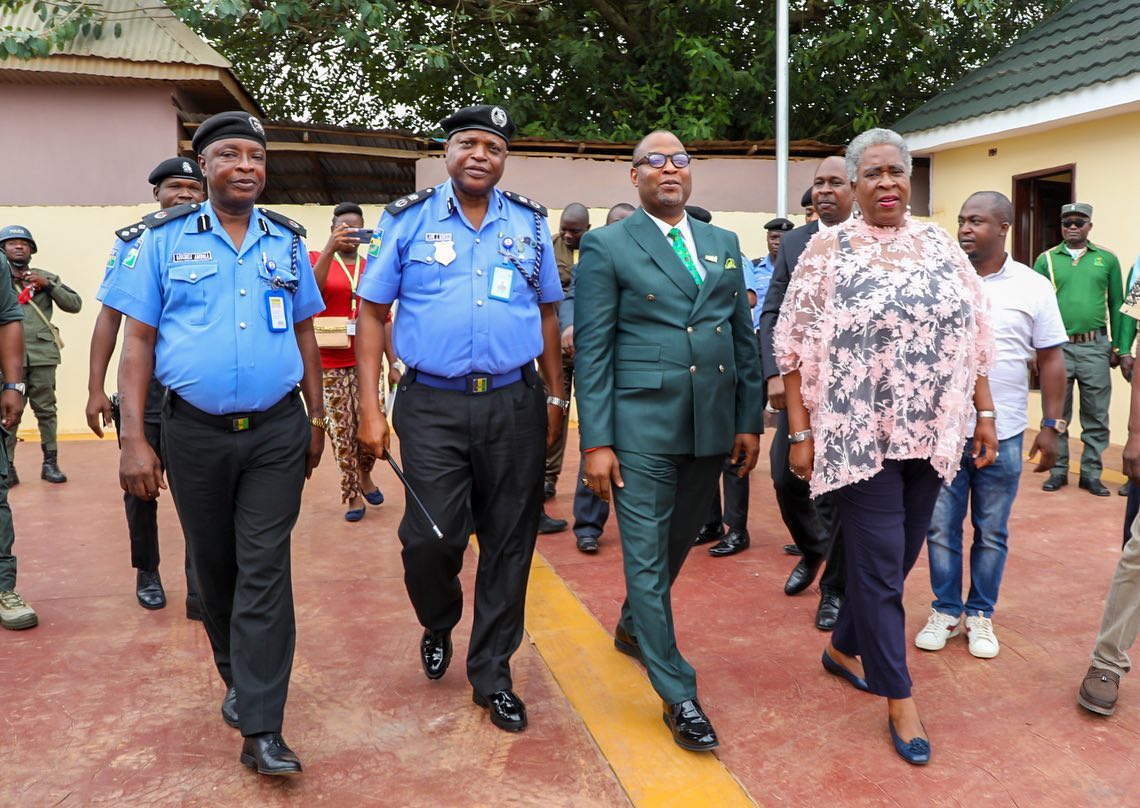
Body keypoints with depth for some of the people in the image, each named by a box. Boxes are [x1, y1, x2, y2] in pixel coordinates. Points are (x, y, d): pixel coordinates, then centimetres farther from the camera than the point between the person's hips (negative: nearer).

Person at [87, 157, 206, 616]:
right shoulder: (131, 243, 4)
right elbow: (109, 318, 5)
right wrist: (96, 389, 0)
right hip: (143, 384, 1)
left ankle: (199, 584, 7)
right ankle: (146, 571, 30)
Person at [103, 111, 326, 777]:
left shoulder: (287, 241, 8)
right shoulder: (165, 239, 2)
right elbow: (138, 341, 0)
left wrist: (317, 419, 13)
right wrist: (134, 439, -7)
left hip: (277, 431, 0)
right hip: (195, 433, 0)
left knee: (264, 572, -3)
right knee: (214, 566, 13)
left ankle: (261, 729, 1)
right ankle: (237, 678, 37)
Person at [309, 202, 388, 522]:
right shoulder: (318, 258, 3)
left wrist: (394, 363, 6)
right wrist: (330, 249, -28)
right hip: (330, 363, -1)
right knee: (341, 430, 2)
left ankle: (364, 474, 26)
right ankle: (352, 494, 17)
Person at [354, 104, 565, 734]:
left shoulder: (530, 224, 9)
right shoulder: (407, 220, 3)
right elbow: (371, 314, 2)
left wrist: (555, 398, 11)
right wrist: (369, 409, -6)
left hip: (515, 405, 2)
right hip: (433, 406, -2)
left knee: (508, 545, 7)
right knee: (429, 540, -6)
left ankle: (491, 675, 24)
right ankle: (438, 624, 30)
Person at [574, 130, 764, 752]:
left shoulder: (723, 245, 13)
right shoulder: (607, 247, -2)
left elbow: (744, 338, 14)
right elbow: (591, 350, -6)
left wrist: (750, 421, 8)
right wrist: (597, 442, -12)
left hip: (711, 427, 5)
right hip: (641, 427, -5)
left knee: (676, 543, 19)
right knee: (646, 555, 0)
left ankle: (632, 627, 45)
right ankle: (677, 695, 12)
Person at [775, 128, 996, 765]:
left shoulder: (942, 245, 7)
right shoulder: (827, 251, -5)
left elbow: (974, 337, 11)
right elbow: (796, 350, -7)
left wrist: (986, 414, 6)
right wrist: (801, 433, -10)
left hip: (932, 435, 5)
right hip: (860, 436, -4)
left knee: (899, 559, 14)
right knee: (881, 566, 1)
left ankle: (844, 647, 38)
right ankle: (899, 699, 17)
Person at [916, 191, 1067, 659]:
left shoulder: (1033, 287, -1)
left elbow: (1050, 359, 2)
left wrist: (1052, 426, -1)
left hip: (1002, 433, 0)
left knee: (992, 533, 11)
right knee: (941, 528, 8)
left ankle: (980, 615, 26)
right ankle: (945, 611, 24)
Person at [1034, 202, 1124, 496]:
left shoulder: (1107, 259, 6)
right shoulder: (1046, 259, 3)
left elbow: (1116, 304, 7)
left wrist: (1118, 346, 4)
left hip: (1095, 347, 1)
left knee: (1096, 416, 6)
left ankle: (1091, 474, 16)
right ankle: (1058, 471, 18)